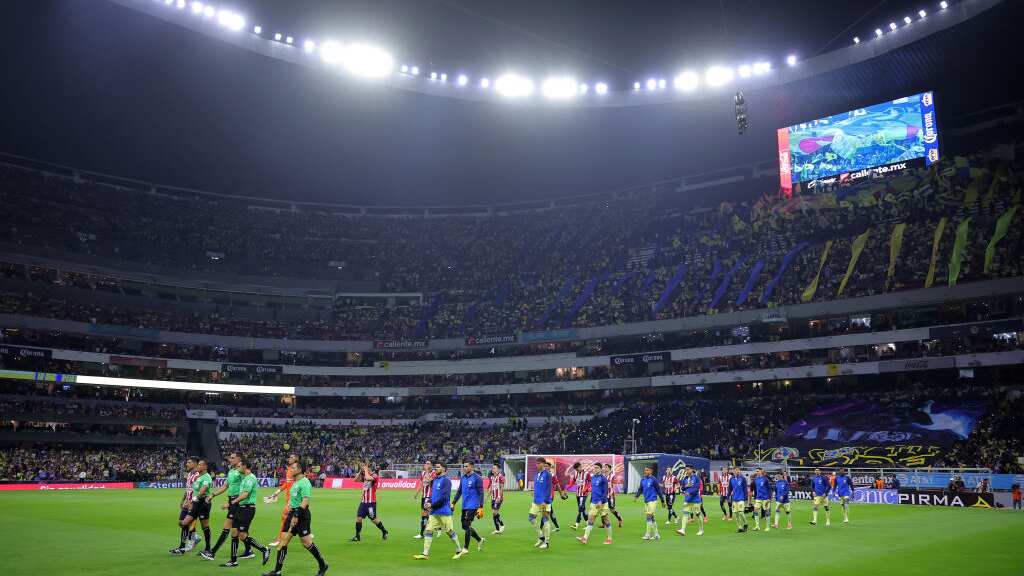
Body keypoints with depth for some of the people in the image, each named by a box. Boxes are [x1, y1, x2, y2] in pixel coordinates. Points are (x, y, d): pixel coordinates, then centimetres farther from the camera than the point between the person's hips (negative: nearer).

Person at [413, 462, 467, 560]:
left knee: (450, 531, 2)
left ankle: (459, 550, 19)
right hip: (434, 512, 8)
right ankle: (425, 554, 1)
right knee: (428, 530, 0)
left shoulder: (446, 480, -13)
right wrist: (429, 503, 4)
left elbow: (443, 497, -19)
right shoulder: (435, 480, 14)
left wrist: (432, 505, -17)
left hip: (444, 512, -8)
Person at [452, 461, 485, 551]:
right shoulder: (463, 478, 10)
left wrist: (481, 507, -16)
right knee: (464, 526, 9)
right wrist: (453, 503, 12)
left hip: (473, 506, -7)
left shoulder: (477, 478, -10)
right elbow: (459, 492, 18)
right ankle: (479, 540, 28)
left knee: (467, 526, -9)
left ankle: (466, 548, 2)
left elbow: (481, 493, -11)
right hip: (464, 506, 7)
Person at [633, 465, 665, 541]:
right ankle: (656, 534, 20)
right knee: (651, 518, 11)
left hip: (652, 501, -7)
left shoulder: (653, 479, -10)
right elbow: (640, 489, 14)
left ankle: (648, 534, -3)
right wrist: (636, 496, -6)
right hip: (646, 501, 7)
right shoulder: (643, 480, 10)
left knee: (649, 517, -9)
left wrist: (662, 500, -2)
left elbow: (658, 490, -6)